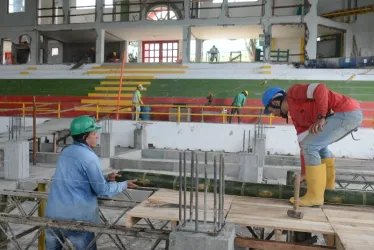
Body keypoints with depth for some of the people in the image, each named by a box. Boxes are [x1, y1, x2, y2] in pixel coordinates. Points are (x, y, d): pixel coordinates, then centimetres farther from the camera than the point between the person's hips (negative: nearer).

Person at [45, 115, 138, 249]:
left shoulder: (65, 152, 9)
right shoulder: (90, 157, -15)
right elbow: (102, 190, -12)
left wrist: (106, 178, 15)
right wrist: (124, 185, 1)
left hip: (53, 213, 8)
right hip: (76, 215, -7)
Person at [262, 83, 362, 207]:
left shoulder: (293, 92, -2)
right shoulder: (295, 115, 21)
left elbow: (320, 89, -18)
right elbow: (304, 142, 22)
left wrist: (321, 117, -20)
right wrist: (304, 172, 24)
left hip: (348, 112, -10)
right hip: (351, 114, 10)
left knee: (311, 146, -11)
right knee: (318, 144, 26)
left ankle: (315, 196, -3)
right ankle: (328, 183, 36)